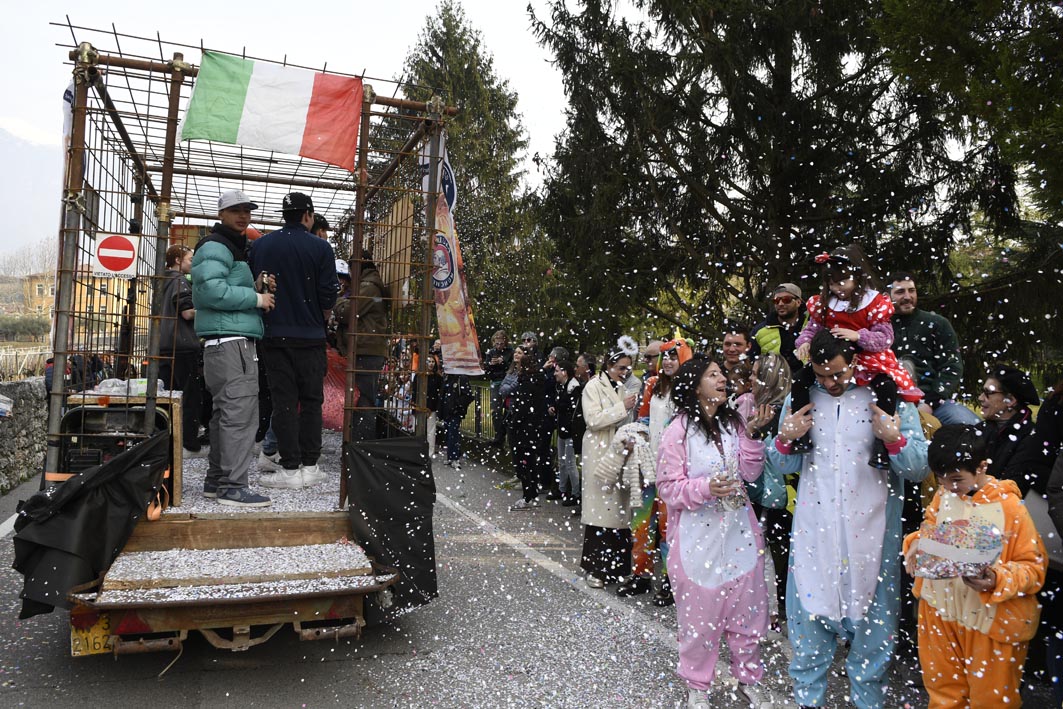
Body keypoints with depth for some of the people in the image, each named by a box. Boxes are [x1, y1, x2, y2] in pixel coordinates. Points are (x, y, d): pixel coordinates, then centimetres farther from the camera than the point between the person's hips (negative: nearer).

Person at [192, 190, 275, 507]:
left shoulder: (235, 248, 27)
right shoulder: (215, 246, -6)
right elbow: (212, 290, -21)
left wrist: (257, 288, 10)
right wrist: (256, 298, -13)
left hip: (237, 342, 11)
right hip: (229, 341, -11)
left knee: (226, 413, 13)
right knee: (240, 413, -13)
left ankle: (217, 479, 21)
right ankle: (233, 486, -11)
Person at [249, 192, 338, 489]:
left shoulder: (259, 245, 5)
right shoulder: (320, 247, -5)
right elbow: (329, 294, -7)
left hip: (273, 335, 2)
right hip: (310, 336, -2)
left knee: (284, 401, 4)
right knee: (311, 400, 9)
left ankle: (290, 468, 2)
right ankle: (309, 465, 11)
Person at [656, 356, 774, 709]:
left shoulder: (733, 422, 6)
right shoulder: (678, 431, -10)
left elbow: (749, 473, 1)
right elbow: (668, 488, -11)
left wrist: (754, 435, -10)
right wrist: (705, 488, -26)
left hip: (740, 531, 5)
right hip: (699, 535, -5)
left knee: (747, 611, 13)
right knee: (700, 615, 7)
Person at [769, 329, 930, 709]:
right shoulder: (801, 397, 3)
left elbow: (920, 467, -6)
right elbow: (785, 465, 11)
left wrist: (895, 439, -24)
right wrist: (784, 440, -9)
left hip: (869, 530, -2)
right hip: (814, 529, 2)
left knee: (870, 620, 11)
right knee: (809, 611, 11)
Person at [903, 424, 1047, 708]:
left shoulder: (1008, 506, -17)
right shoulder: (942, 495, -3)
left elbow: (1034, 565, -13)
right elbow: (930, 527, 13)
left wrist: (999, 580, -29)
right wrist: (917, 542, -8)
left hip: (991, 619, -4)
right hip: (940, 609, 4)